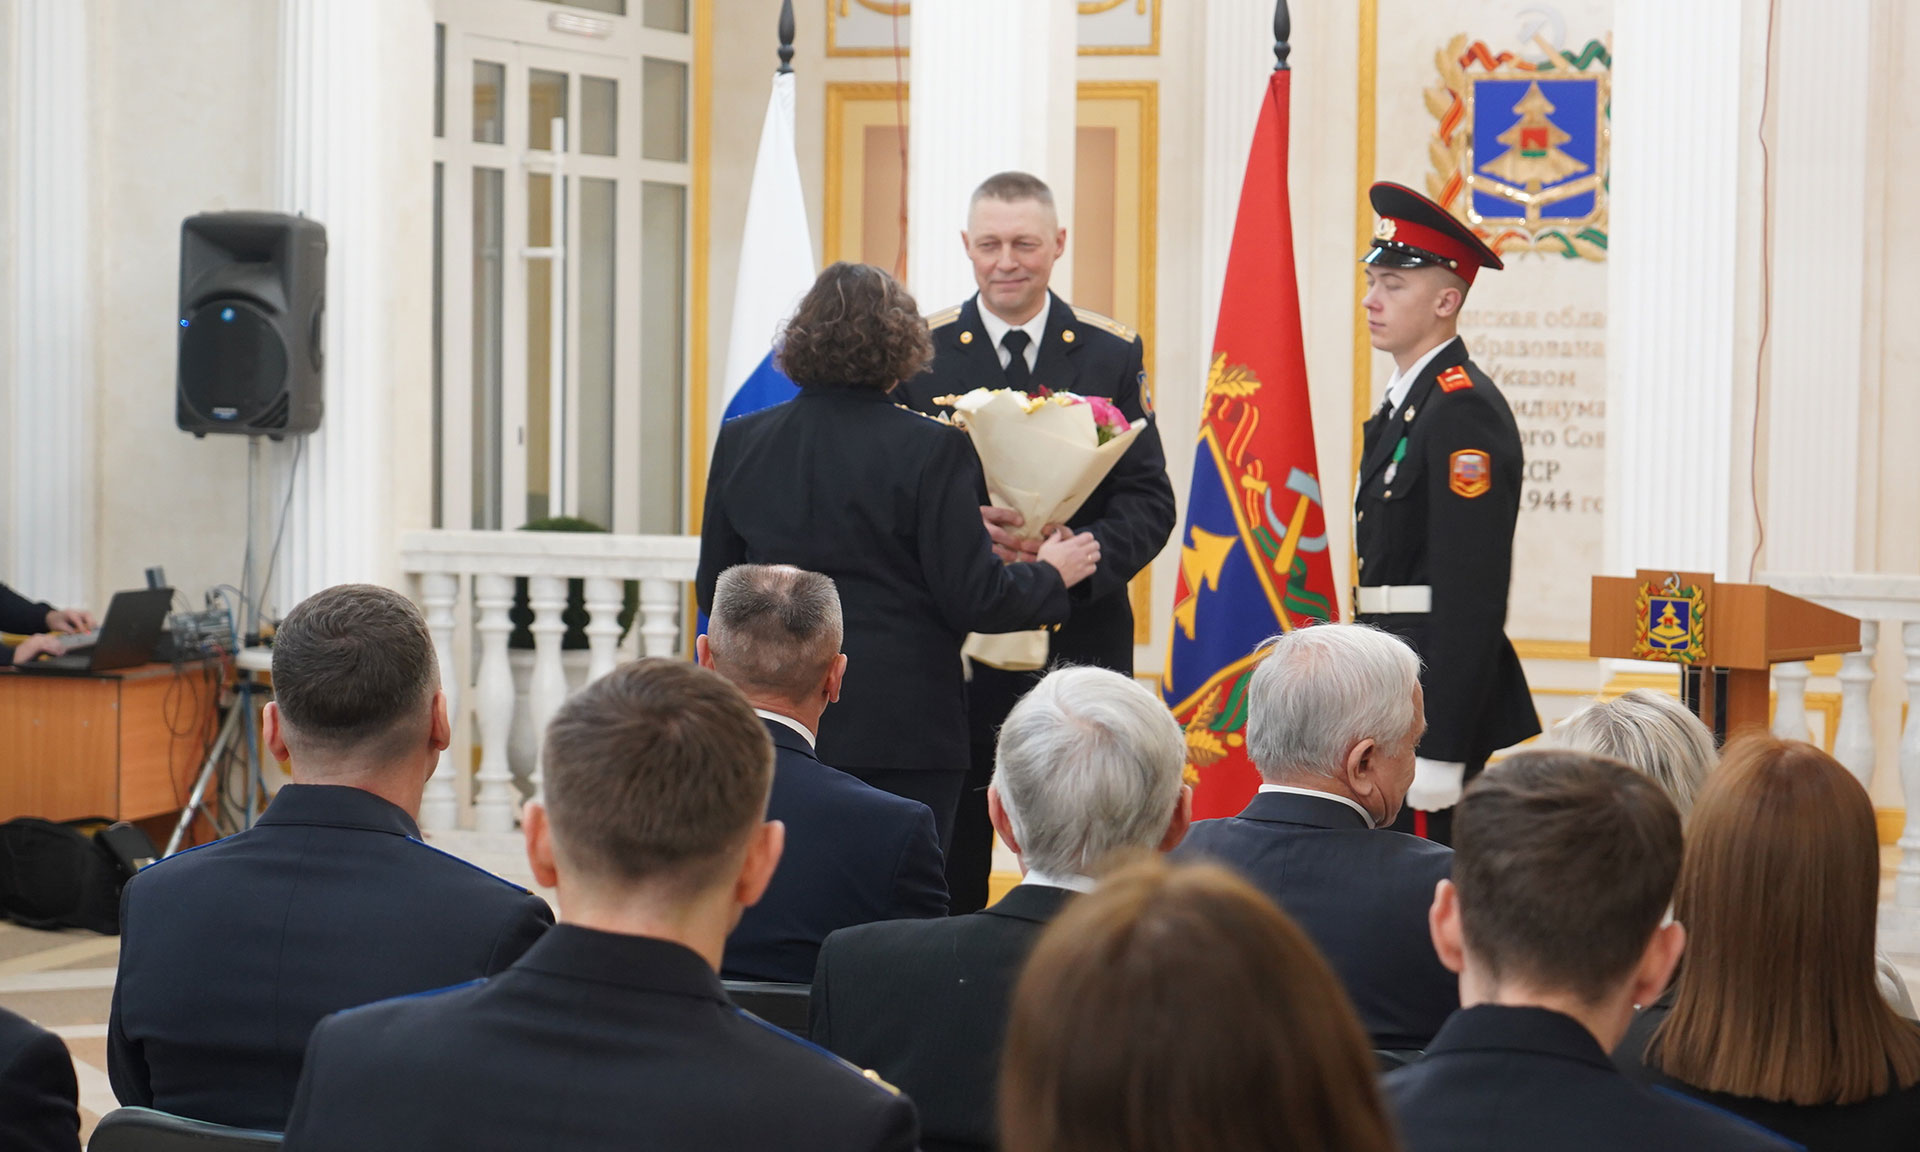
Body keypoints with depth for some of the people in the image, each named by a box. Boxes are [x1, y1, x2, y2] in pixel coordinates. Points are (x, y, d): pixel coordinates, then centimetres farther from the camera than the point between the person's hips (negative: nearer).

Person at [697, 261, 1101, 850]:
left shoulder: (740, 442, 3)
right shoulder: (931, 451, -10)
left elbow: (714, 595, 10)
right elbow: (972, 599, -9)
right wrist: (1051, 574, 9)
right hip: (903, 730, -4)